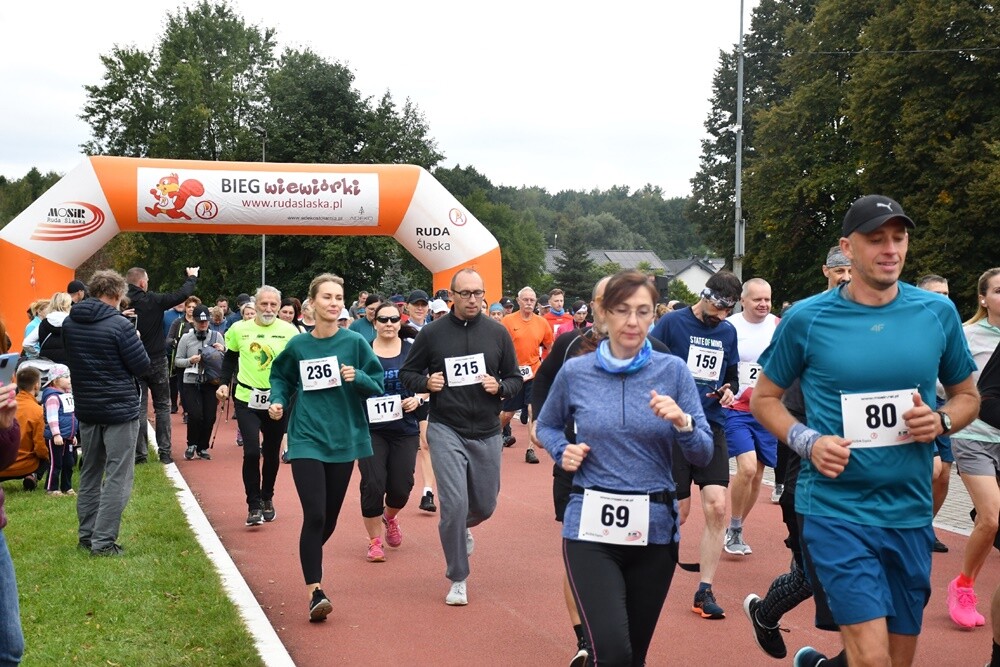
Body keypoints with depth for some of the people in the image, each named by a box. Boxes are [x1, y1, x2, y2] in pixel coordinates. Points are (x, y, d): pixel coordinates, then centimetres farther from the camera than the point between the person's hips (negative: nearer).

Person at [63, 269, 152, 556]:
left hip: (86, 408, 7)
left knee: (90, 473, 18)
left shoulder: (69, 323, 3)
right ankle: (103, 541, -4)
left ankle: (87, 535, 23)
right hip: (120, 409, -7)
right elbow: (142, 367, -13)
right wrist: (135, 342, 4)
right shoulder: (119, 325, -17)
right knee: (118, 478, -1)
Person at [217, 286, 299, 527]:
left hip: (277, 401, 1)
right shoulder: (239, 329, -1)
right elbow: (230, 357, 14)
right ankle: (253, 506, 2)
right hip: (247, 399, 0)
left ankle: (267, 499, 34)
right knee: (251, 452, -12)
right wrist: (224, 383, 5)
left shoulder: (289, 331, -6)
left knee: (272, 453, 12)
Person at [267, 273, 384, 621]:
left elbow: (378, 384, -1)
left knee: (330, 518, 12)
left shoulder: (355, 342, -4)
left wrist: (357, 378, -20)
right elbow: (281, 377, 15)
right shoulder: (298, 345, -1)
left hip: (343, 439, 1)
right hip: (307, 438, -1)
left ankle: (310, 557, 42)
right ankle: (314, 591, -6)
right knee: (314, 515, -13)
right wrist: (278, 400, -3)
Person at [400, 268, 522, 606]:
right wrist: (425, 382, -13)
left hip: (487, 432, 3)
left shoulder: (497, 333, 2)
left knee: (485, 505, 11)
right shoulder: (432, 333, -3)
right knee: (454, 504, -12)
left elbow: (515, 378, 9)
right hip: (445, 430, -3)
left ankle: (460, 528, 49)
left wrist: (500, 387, -12)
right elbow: (407, 373, 7)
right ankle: (458, 579, 6)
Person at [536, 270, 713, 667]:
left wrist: (682, 422, -20)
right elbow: (545, 426, 17)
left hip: (654, 529, 2)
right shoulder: (575, 372, 0)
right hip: (591, 529, -1)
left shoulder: (672, 371, -2)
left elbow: (704, 455, -1)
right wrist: (563, 451, -3)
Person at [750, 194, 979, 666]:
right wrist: (807, 442, -12)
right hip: (835, 508, -4)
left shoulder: (937, 313, 3)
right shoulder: (806, 319, -5)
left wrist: (941, 421, -8)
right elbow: (764, 399, 5)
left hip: (910, 512, 4)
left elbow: (967, 396, 14)